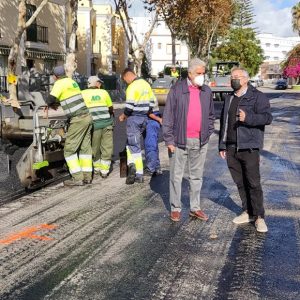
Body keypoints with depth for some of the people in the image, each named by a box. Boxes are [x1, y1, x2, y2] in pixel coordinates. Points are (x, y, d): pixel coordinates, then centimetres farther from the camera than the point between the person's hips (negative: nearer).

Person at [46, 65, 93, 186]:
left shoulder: (60, 83, -7)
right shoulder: (71, 81, 18)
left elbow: (50, 100, -14)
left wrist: (51, 105, 7)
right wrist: (57, 102, 28)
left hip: (78, 120, -8)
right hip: (87, 117, 8)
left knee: (69, 149, -1)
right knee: (85, 148, 12)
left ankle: (77, 178, -3)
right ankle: (87, 176, 14)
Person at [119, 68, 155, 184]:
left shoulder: (132, 87, -15)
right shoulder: (146, 84, 11)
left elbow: (129, 106, -19)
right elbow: (151, 102, 16)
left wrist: (123, 116, -3)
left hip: (134, 118, -8)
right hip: (144, 118, 8)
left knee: (134, 146, 1)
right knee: (131, 143, 13)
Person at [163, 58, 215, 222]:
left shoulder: (207, 91, 8)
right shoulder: (177, 89, -5)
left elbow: (211, 115, 18)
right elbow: (168, 115, -6)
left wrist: (208, 133, 8)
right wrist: (169, 139, -10)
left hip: (200, 142, 4)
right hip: (180, 141, -4)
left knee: (197, 176, 12)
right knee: (176, 176, 5)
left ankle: (195, 208, 23)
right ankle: (175, 208, 16)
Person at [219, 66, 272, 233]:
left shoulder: (257, 97, -3)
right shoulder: (229, 99, 18)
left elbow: (267, 117, -14)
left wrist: (248, 117, -30)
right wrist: (222, 145, 17)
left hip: (249, 148, -6)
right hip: (231, 148, 6)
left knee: (253, 183, -5)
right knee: (240, 183, 11)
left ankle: (259, 217, 4)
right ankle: (247, 212, 22)